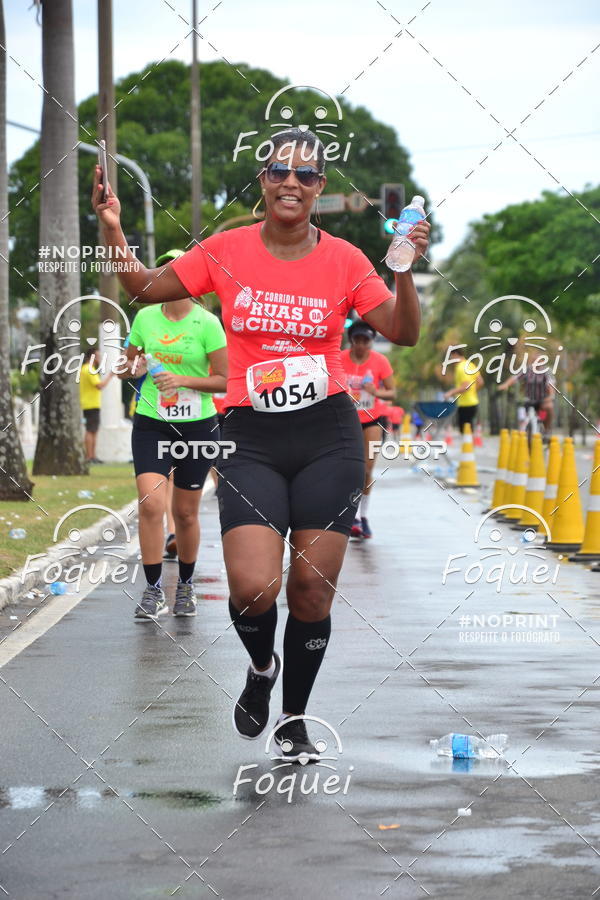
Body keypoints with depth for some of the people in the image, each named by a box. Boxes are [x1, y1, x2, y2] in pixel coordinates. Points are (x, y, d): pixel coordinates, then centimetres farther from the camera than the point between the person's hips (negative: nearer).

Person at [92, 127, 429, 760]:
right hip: (251, 440, 0)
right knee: (252, 587, -15)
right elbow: (145, 289, 9)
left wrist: (405, 270, -13)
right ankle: (261, 666, 20)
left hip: (328, 437, 1)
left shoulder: (343, 259, 2)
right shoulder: (227, 250, 2)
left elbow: (402, 333, 2)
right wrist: (112, 232, -6)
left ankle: (293, 719, 23)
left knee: (312, 590, 2)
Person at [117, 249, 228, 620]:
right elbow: (128, 364, 17)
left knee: (185, 512, 7)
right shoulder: (145, 317, 4)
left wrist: (184, 380, -18)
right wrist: (134, 368, -6)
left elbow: (225, 379, -6)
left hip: (198, 426, -2)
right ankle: (153, 591, -8)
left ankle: (186, 586, 28)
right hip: (151, 424, 2)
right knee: (151, 504, -16)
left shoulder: (207, 323, -6)